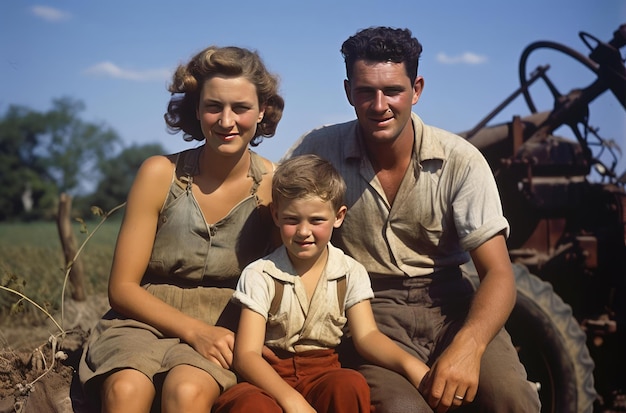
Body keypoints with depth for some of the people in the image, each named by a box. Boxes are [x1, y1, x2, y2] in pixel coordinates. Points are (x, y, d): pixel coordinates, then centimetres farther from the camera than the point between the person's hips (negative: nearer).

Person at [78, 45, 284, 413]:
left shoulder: (274, 185, -4)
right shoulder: (160, 174, -4)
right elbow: (122, 287, -2)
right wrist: (194, 329, -15)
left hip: (224, 331, 0)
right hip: (147, 319, 1)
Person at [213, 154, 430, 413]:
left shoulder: (350, 273, 4)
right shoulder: (259, 276, -5)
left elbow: (366, 336, -7)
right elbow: (247, 354, -12)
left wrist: (408, 363, -29)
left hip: (324, 375, 3)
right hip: (270, 379, -3)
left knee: (351, 385, -33)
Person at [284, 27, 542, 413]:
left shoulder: (460, 160, -7)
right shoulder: (319, 149, -5)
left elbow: (498, 271, -9)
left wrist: (467, 346, -29)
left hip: (449, 303, 1)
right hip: (369, 308, 0)